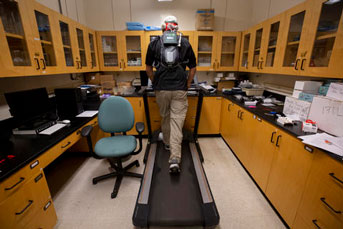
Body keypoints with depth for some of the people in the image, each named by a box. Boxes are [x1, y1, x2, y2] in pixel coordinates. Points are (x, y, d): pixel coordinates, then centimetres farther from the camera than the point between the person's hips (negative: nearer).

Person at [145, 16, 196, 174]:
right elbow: (193, 68, 10)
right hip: (179, 89, -1)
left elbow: (148, 68, 12)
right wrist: (187, 85, 18)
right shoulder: (185, 43, 9)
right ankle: (175, 158, -6)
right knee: (177, 121, 0)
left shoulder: (154, 43, 9)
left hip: (161, 89, 1)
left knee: (165, 117, 20)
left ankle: (167, 143, 39)